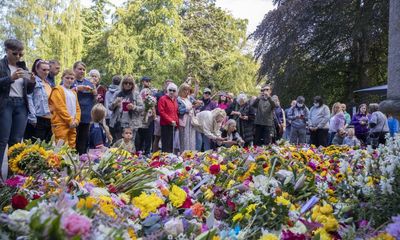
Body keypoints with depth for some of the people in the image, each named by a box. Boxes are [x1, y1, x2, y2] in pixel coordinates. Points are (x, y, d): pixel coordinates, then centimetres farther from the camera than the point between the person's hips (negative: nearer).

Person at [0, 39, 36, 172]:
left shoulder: (23, 67, 17)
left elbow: (28, 91, 18)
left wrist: (32, 82, -1)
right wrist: (11, 78, -20)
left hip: (21, 105, 5)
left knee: (16, 141, 4)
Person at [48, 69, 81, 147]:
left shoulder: (74, 93, 22)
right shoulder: (58, 90, -1)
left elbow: (77, 108, 17)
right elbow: (60, 107, -11)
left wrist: (76, 120, 0)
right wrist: (70, 120, -13)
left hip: (72, 126, 7)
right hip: (61, 124, -7)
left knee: (71, 147, 8)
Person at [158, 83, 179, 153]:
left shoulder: (175, 100, 18)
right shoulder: (163, 99, -5)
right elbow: (161, 112, -13)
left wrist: (176, 121, 8)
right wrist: (170, 121, -16)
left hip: (174, 125, 7)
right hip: (166, 125, -7)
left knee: (171, 144, 10)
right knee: (166, 144, -8)